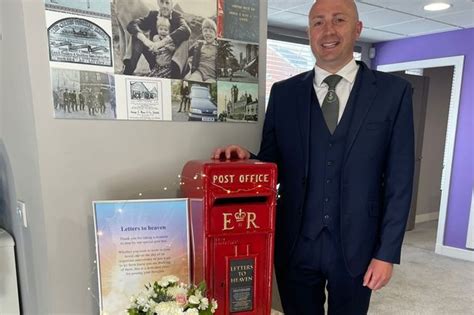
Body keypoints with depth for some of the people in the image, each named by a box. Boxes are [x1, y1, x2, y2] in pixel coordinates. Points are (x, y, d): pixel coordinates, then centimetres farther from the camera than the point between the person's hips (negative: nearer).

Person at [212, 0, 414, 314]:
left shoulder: (393, 91, -3)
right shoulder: (284, 93, 1)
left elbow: (399, 178, -3)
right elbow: (273, 165, 5)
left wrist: (387, 252, -5)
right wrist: (246, 159, -16)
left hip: (356, 246, 0)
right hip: (295, 245, 1)